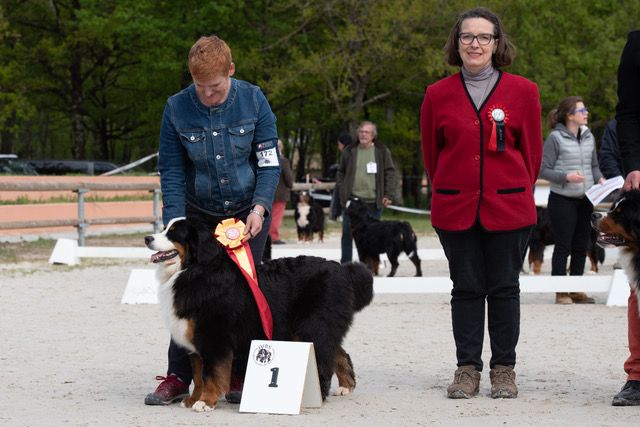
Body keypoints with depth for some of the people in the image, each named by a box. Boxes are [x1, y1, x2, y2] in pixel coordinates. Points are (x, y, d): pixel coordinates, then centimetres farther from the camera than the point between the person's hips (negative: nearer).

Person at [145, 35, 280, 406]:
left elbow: (269, 162, -6)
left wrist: (259, 208, -18)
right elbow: (171, 170, -4)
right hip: (199, 215, 1)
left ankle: (240, 378, 6)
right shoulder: (177, 108, -10)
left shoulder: (253, 100, -10)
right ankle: (178, 378, 4)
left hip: (248, 213, -1)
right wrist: (174, 221, -14)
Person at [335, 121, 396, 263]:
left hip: (374, 201, -1)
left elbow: (390, 173, 3)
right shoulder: (349, 151, 7)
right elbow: (341, 172, 13)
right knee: (347, 233, 1)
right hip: (352, 200, 1)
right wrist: (341, 191, 1)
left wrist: (389, 195, -4)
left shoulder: (382, 151, 3)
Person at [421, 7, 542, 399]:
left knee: (504, 288, 4)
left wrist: (516, 193, 12)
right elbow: (431, 153, 13)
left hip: (509, 208, -1)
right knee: (466, 288, 5)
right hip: (456, 211, 1)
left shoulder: (523, 91, 0)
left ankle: (504, 369, 12)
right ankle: (468, 368, 11)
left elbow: (532, 152, 8)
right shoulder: (438, 95, 3)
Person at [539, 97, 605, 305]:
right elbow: (544, 170, -10)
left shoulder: (588, 136, 8)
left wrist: (599, 178, -2)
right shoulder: (556, 138, -10)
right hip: (562, 200, -6)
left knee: (581, 246, 9)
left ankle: (577, 290, 18)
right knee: (563, 246, -1)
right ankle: (561, 292, 6)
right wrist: (566, 176, -22)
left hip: (585, 200, 6)